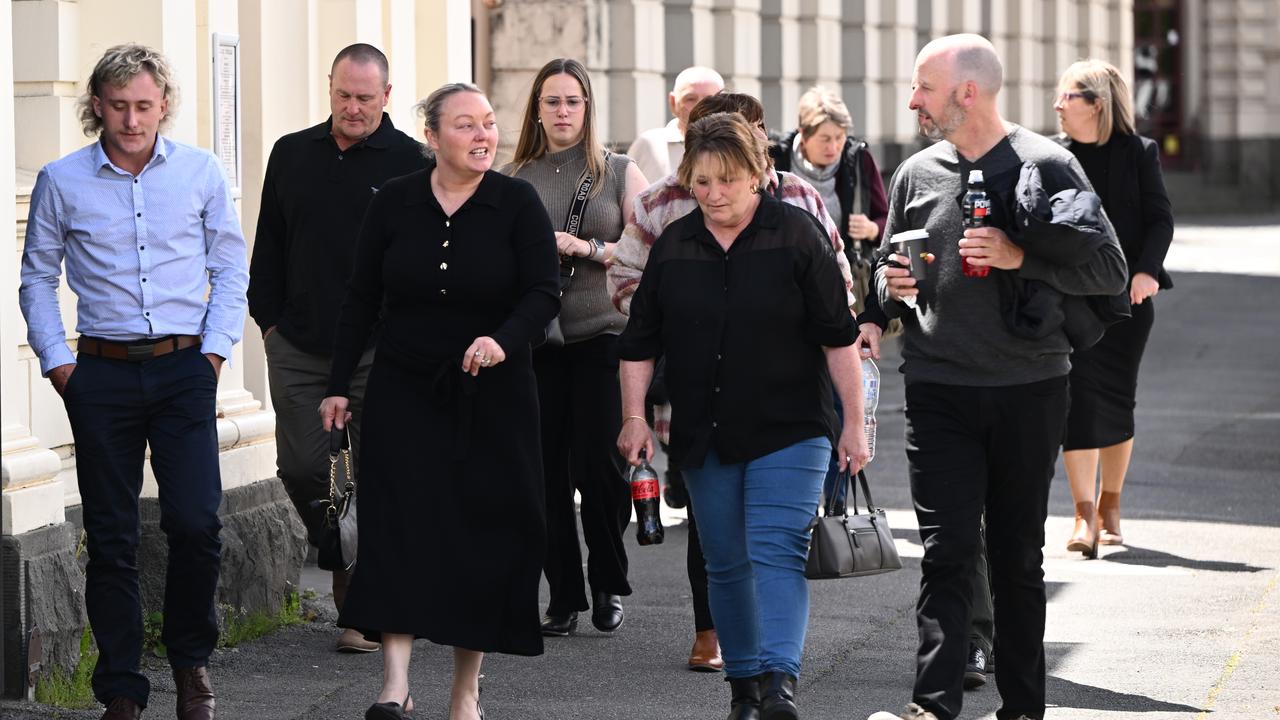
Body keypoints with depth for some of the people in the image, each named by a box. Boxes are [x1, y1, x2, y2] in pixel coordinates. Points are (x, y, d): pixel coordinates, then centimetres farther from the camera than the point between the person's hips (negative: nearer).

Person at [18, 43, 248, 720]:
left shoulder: (200, 172, 3)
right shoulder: (62, 181, 2)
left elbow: (230, 267, 10)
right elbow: (38, 278, 10)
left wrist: (215, 349, 1)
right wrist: (56, 360, 1)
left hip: (184, 368, 0)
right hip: (102, 373, 0)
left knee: (195, 522, -11)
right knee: (110, 537, 3)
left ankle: (190, 659, 12)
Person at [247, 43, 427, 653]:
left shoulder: (410, 163, -2)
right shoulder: (292, 155, 10)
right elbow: (268, 246, 16)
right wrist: (269, 319, 9)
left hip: (380, 352, -3)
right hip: (298, 349, 3)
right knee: (300, 467, 0)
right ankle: (343, 557, 25)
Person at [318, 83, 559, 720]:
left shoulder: (517, 204, -3)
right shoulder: (394, 203, 1)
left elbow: (543, 293, -8)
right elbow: (360, 300, 6)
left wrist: (503, 340, -27)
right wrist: (339, 385, 3)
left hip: (492, 400, 0)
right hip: (405, 393, 0)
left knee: (483, 535, 2)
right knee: (400, 525, -12)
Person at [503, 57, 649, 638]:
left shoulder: (619, 172, 6)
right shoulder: (513, 178, 11)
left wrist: (587, 249, -11)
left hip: (602, 334, -2)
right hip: (535, 339, 2)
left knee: (600, 464, -7)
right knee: (547, 470, 0)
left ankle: (608, 585, 12)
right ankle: (564, 595, 10)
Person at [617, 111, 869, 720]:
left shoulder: (796, 235, -6)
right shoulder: (673, 245, 5)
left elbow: (837, 335, -4)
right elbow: (640, 339, 12)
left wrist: (854, 423, -6)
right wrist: (634, 416, 4)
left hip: (788, 430, -4)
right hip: (704, 435, 4)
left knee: (777, 552, -17)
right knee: (726, 565, 9)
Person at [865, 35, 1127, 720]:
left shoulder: (1047, 165, -3)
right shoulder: (916, 174, 7)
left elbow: (1110, 269, -6)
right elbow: (887, 273, 20)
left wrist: (1021, 258, -17)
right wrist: (892, 287, -3)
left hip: (1029, 390, -1)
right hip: (938, 392, 2)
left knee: (1018, 559, 8)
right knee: (946, 552, -8)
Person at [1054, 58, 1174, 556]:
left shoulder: (1139, 153, 1)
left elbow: (1160, 219, 0)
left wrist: (1147, 271, -15)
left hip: (1127, 295, 0)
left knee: (1118, 402, 7)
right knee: (1078, 398, -11)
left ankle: (1109, 506, 23)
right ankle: (1085, 516, -13)